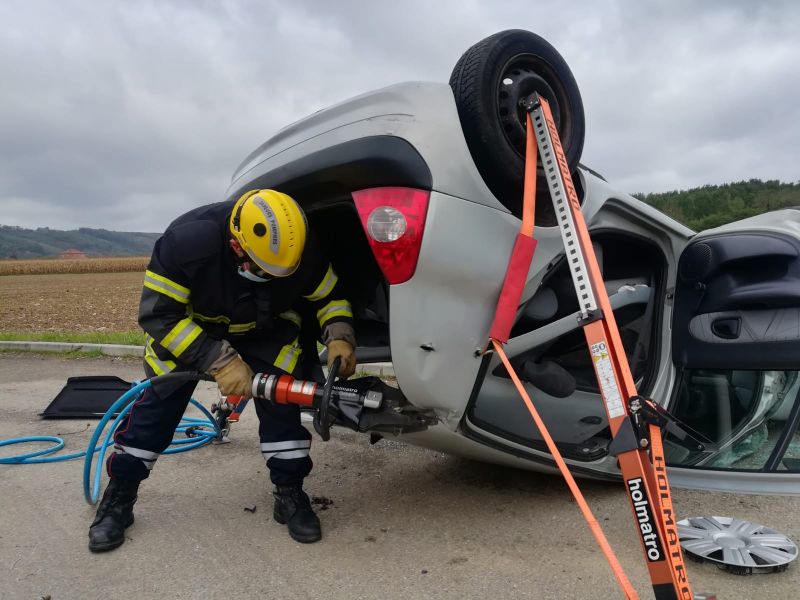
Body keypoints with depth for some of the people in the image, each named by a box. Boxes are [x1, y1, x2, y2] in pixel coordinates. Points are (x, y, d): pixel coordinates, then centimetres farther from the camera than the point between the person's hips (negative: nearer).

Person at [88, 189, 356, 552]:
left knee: (280, 397, -14)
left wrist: (338, 336, -32)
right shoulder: (186, 240, -38)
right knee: (159, 399, -6)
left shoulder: (302, 251, -29)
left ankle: (290, 494, 1)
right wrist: (219, 361, -40)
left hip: (264, 331, 2)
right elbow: (159, 315, -32)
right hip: (187, 322, -1)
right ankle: (119, 496, 12)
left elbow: (330, 296, -11)